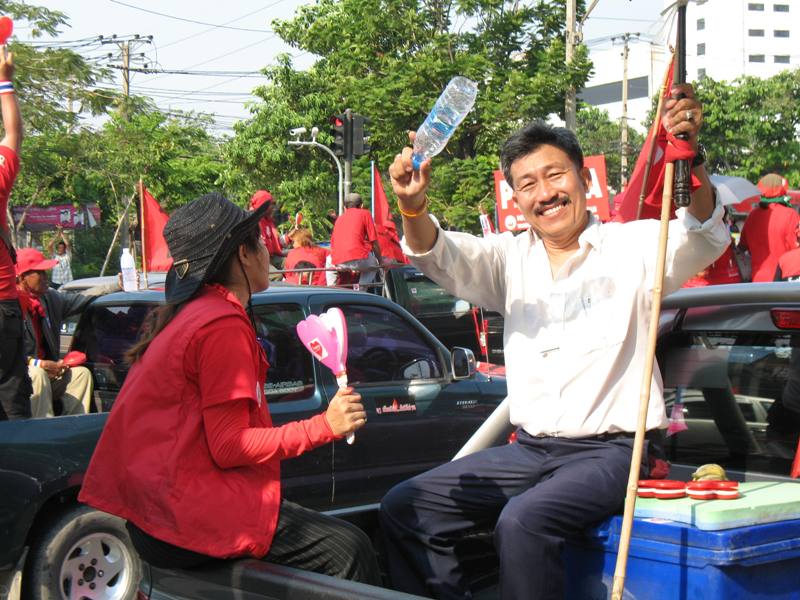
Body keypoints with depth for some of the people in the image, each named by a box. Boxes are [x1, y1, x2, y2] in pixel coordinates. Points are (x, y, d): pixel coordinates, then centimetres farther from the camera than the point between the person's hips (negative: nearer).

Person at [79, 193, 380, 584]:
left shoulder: (188, 315, 16)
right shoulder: (224, 325, -14)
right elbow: (230, 446, -17)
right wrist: (325, 426, -13)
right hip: (185, 520, -10)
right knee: (349, 550, -12)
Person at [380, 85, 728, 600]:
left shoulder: (633, 245, -3)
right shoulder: (512, 258, 9)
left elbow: (703, 239, -21)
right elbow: (442, 256, -6)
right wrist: (414, 207, -30)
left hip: (612, 449, -5)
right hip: (531, 449, 6)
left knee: (523, 521, -32)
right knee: (405, 508, -3)